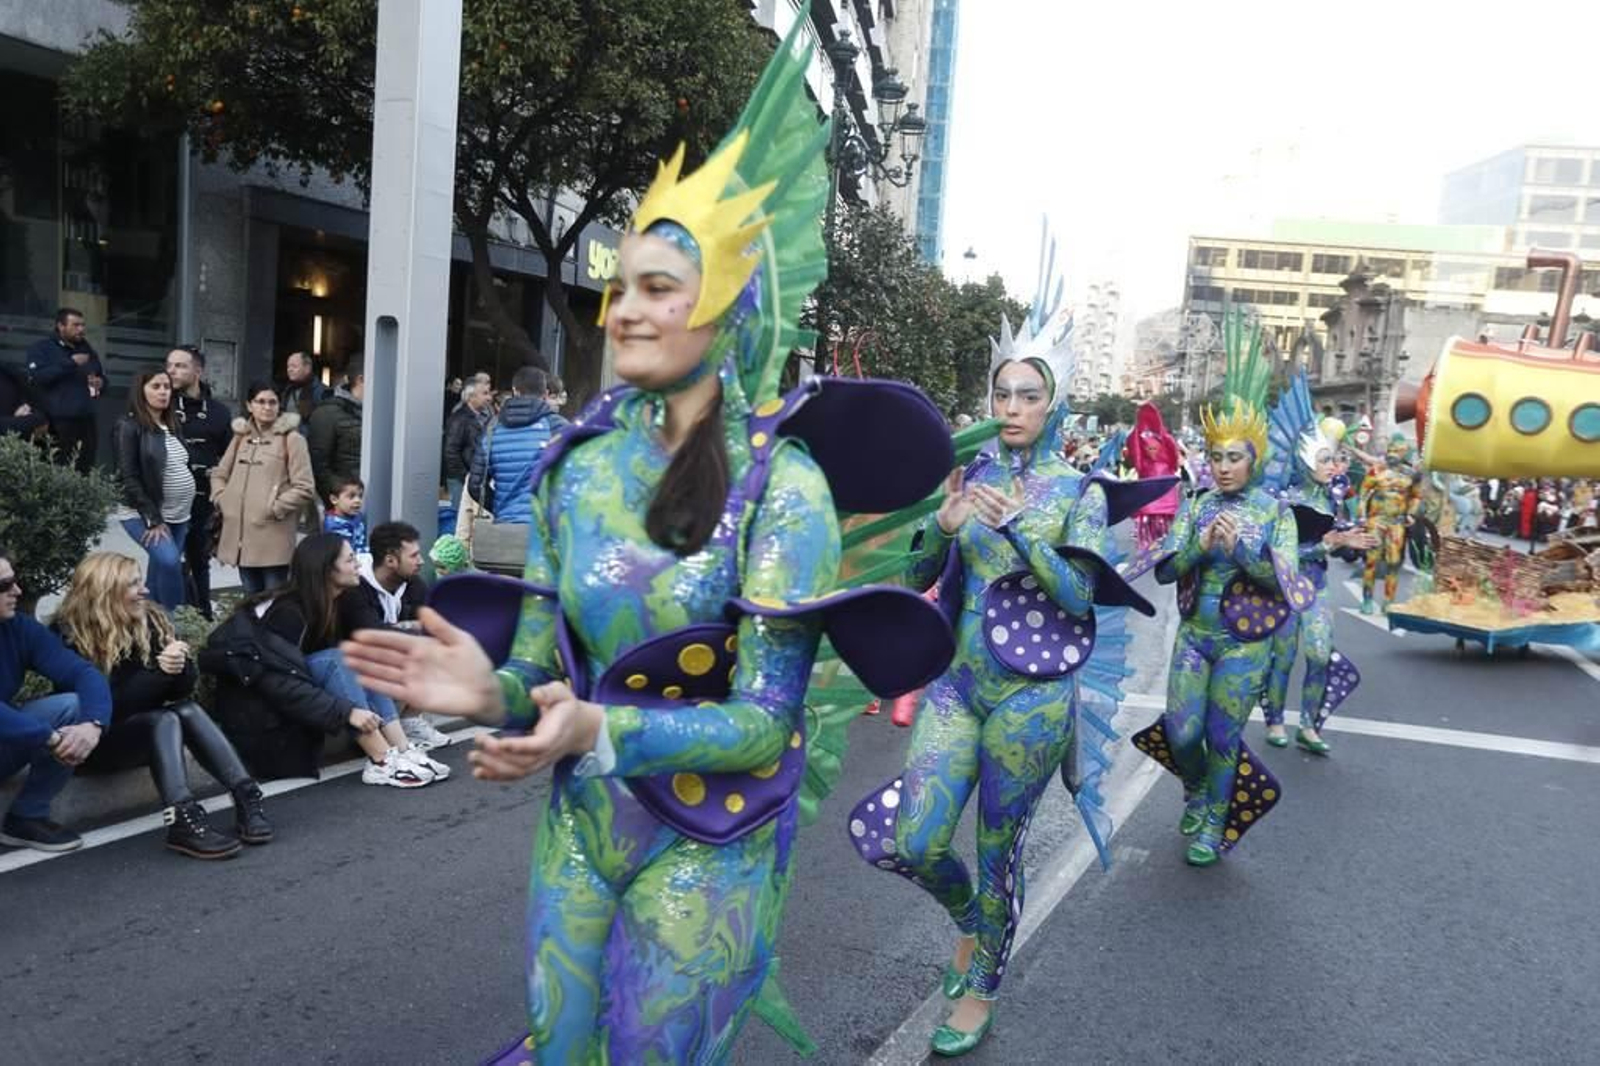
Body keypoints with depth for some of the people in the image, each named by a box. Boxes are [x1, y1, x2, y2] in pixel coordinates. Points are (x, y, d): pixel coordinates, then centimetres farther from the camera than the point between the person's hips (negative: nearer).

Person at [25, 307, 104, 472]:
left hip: (87, 420, 6)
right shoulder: (41, 347, 1)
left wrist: (101, 382, 4)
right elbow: (37, 376, -15)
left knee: (86, 470, 5)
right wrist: (71, 363, -16)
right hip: (58, 422, -6)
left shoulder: (86, 348, 18)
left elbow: (102, 375, 29)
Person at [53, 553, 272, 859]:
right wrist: (158, 671, -28)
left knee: (187, 709, -26)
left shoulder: (149, 621, -1)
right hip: (94, 741, -5)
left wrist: (178, 667, -28)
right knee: (166, 720, -31)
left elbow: (185, 687, -4)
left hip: (144, 728, 5)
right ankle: (183, 822, -47)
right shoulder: (69, 635, -15)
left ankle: (246, 797, -35)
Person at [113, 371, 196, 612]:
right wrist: (152, 518, -16)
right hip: (143, 514, -6)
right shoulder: (130, 427, -8)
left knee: (160, 571, 8)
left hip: (178, 515, 6)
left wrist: (189, 511, 8)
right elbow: (129, 479, -12)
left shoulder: (173, 425, 12)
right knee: (169, 561, -24)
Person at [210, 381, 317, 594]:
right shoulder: (240, 436, 14)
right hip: (241, 534, 6)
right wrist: (222, 500, 6)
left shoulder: (291, 439, -5)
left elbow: (305, 488, -10)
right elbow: (219, 474, 22)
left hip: (274, 539, -6)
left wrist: (275, 508, -12)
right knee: (251, 598, 15)